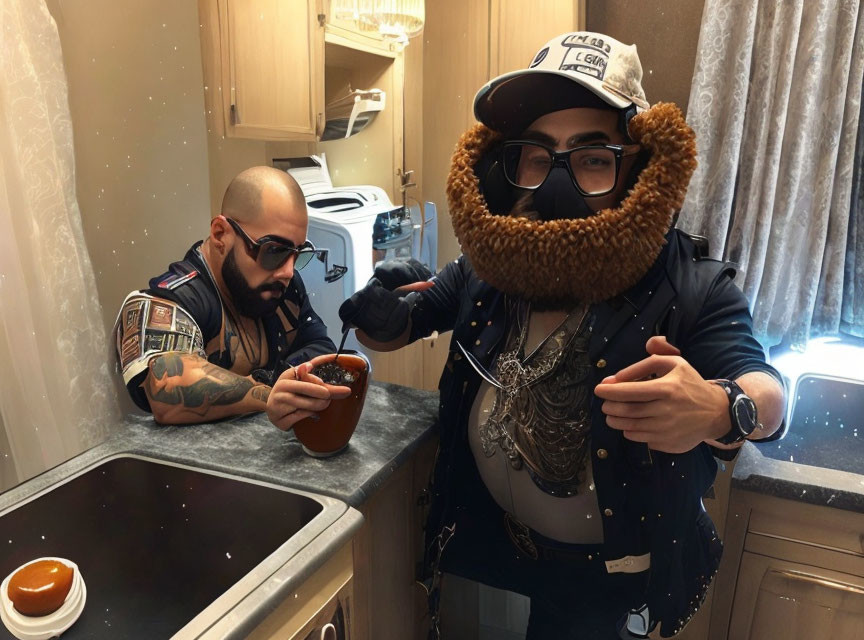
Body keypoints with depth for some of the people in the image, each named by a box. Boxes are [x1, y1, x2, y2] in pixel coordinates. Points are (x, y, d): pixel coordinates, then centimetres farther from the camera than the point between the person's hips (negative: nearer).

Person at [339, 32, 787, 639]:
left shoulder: (690, 286, -21)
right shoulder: (486, 269, -11)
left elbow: (766, 393, -31)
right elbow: (396, 329, -1)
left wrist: (719, 411, -55)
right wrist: (382, 316, -25)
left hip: (610, 568, -2)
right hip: (490, 537, 3)